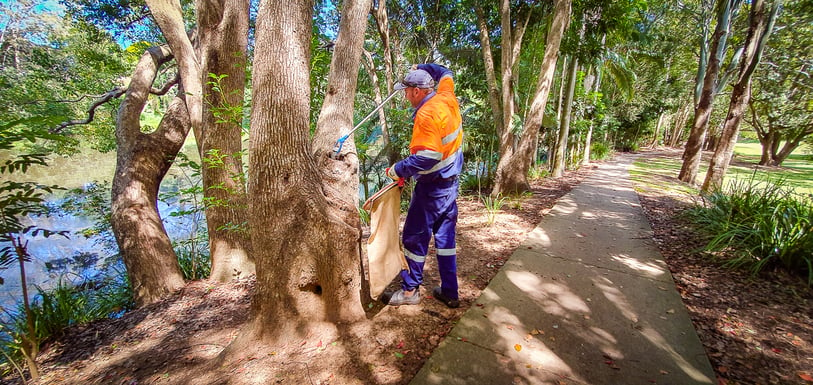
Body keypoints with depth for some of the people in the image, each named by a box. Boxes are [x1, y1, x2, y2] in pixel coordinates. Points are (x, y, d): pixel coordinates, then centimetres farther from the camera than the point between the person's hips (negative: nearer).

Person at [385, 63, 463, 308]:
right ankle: (449, 292, 25)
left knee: (415, 238, 6)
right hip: (451, 183, 9)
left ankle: (410, 290, 22)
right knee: (445, 237, 15)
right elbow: (446, 73, 28)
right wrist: (422, 68, 35)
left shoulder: (426, 114, -21)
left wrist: (398, 170, -18)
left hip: (432, 187, -9)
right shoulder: (447, 97, 4)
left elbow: (426, 158, -29)